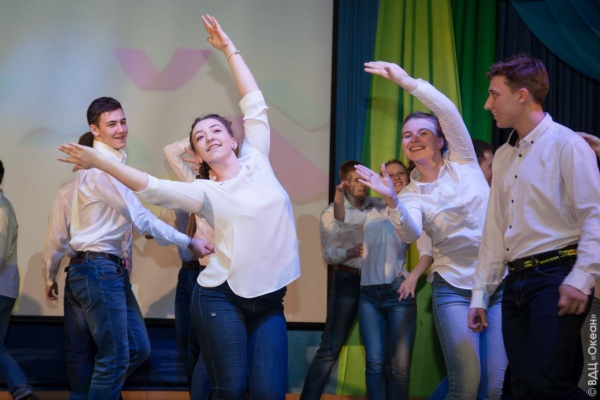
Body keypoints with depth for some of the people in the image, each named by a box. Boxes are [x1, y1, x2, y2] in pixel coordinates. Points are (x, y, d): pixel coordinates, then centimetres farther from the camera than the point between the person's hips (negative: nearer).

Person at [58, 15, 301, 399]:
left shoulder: (256, 162, 10)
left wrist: (230, 49, 19)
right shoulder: (204, 192, 2)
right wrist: (101, 161, -21)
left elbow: (254, 104, 15)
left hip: (269, 300, 3)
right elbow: (153, 188, -11)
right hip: (222, 297, -2)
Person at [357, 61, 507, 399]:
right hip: (454, 289, 0)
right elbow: (410, 235, -16)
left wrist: (407, 82, -17)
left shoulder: (464, 163, 5)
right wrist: (392, 201, -33)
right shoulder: (411, 194, 6)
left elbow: (449, 113, -11)